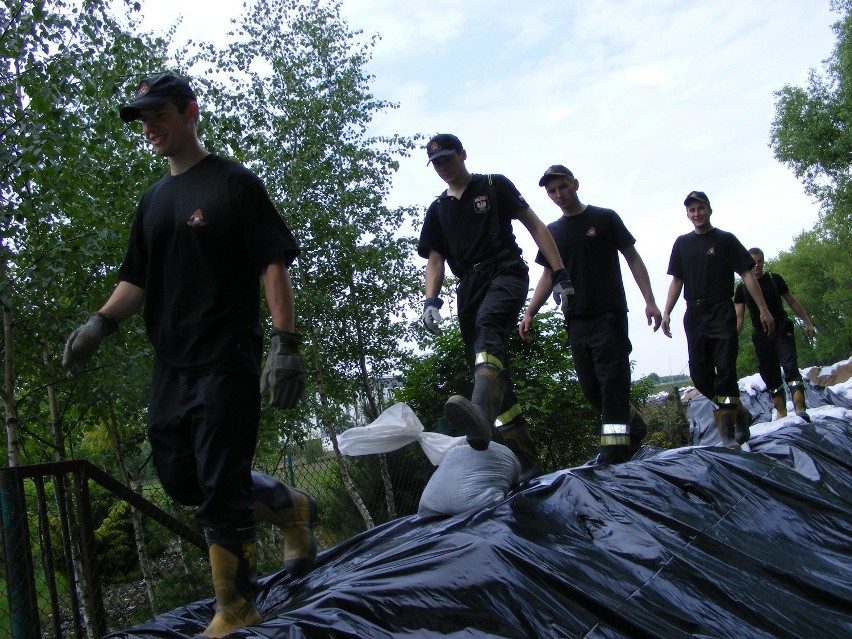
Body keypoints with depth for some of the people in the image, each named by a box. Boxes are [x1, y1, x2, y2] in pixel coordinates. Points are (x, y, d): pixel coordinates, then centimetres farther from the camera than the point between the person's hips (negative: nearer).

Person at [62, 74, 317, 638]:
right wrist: (100, 323, 2)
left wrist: (286, 344, -18)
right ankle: (292, 507, 29)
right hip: (172, 364, 8)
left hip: (228, 359, -7)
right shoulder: (155, 200, 19)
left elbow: (275, 264, -8)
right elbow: (138, 280, 21)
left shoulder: (234, 182, -1)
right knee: (181, 477, 9)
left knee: (220, 489, -8)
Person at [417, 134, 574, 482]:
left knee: (488, 326, -37)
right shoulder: (437, 210, 22)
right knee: (487, 369, -1)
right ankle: (526, 460, 3)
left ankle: (481, 410, -63)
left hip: (506, 273, -5)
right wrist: (431, 301, -5)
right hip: (469, 285, 5)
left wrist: (560, 274, -3)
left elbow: (535, 225, 7)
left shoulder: (494, 186, 11)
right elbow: (434, 260, 14)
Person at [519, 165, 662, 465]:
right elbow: (548, 276, 17)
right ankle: (634, 427, 23)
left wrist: (649, 301, -6)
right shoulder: (552, 232, 14)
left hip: (609, 315, -5)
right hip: (575, 320, 5)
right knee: (590, 385, 5)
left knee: (612, 380, -11)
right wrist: (530, 313, 6)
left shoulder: (604, 218, 2)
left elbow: (632, 258, 2)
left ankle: (613, 448, -11)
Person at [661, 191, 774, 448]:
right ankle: (738, 412, 17)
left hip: (722, 313, -4)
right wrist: (666, 313, 7)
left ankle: (727, 428, -8)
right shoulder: (682, 243, 15)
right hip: (694, 316, 4)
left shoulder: (725, 240, 4)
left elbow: (747, 275, 1)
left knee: (725, 369, -12)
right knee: (699, 373, 0)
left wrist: (763, 310, -5)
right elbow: (677, 281, 17)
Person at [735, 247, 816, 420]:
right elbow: (739, 317, 3)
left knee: (790, 367, -18)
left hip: (782, 331, -2)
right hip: (761, 336, 2)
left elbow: (792, 301, 12)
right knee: (771, 377, 3)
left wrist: (807, 323, 10)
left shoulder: (774, 279, 5)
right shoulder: (742, 288, 5)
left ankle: (800, 408, -27)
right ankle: (781, 412, 9)